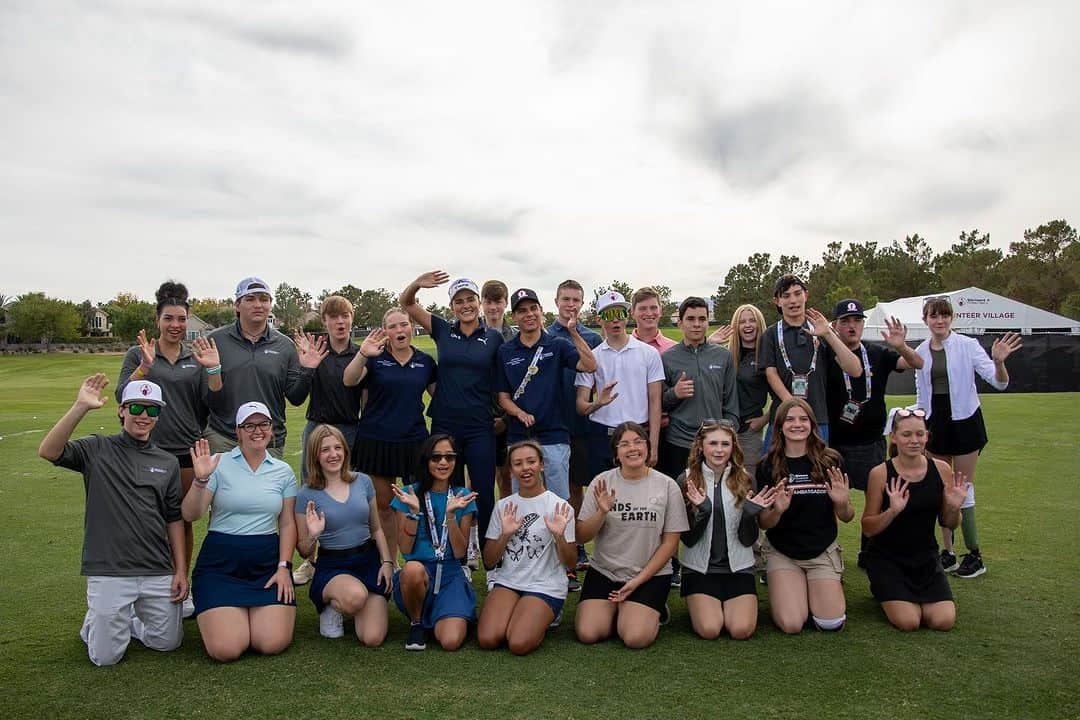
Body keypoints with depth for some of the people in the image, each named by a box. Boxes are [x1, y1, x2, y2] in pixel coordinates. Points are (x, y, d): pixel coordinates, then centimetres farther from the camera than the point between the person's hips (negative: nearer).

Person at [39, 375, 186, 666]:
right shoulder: (97, 449, -2)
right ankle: (95, 622, 36)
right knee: (106, 656, 4)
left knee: (167, 643, 10)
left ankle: (130, 619, 38)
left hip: (158, 573, 3)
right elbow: (48, 452, -21)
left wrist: (181, 570, 5)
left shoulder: (168, 462, 8)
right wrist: (80, 408, -31)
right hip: (108, 573, -3)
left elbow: (174, 518, 10)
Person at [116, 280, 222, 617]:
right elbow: (123, 397, -7)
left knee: (184, 522, 10)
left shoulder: (196, 356, 8)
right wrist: (145, 366, -21)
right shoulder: (138, 354, 3)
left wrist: (213, 369, -14)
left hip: (187, 450, 2)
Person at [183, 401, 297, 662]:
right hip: (220, 563, -2)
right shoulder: (218, 464, -2)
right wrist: (201, 480, -24)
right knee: (225, 650, -14)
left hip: (268, 563, 2)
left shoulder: (283, 471, 7)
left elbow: (287, 523, 7)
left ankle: (263, 609, 21)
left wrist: (284, 567, -3)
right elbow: (190, 515, -8)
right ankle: (223, 613, 20)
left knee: (273, 643, -13)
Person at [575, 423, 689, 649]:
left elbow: (670, 542, -3)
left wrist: (638, 581, -10)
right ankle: (615, 609, 15)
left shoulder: (667, 486, -4)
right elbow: (581, 536, -1)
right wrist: (602, 513, -21)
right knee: (587, 634, -15)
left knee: (636, 638, -20)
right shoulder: (602, 482, -1)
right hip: (604, 571, 2)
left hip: (651, 575, -1)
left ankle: (654, 611, 12)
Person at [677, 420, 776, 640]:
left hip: (738, 567, 1)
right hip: (699, 568, -1)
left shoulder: (744, 480, 0)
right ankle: (700, 605, 14)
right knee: (710, 629, -19)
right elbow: (688, 540, -6)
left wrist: (750, 513, -19)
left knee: (742, 630, -18)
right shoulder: (685, 481, -5)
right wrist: (702, 511, -24)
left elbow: (748, 540, 0)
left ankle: (727, 604, 15)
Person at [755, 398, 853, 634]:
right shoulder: (768, 466, -7)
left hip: (823, 552, 1)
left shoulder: (830, 461, -5)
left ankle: (813, 591, 20)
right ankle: (785, 591, 18)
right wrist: (777, 511, -26)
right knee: (791, 625, -15)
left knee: (831, 623, -12)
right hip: (782, 553, -1)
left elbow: (846, 517, 2)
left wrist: (842, 502, -20)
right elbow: (763, 524, -5)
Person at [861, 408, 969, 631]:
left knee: (944, 621, -11)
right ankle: (883, 591, 16)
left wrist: (954, 508, -17)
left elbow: (949, 524, 5)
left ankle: (913, 597, 22)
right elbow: (867, 528, -11)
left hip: (925, 558, 3)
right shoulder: (880, 473, -14)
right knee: (908, 621, -17)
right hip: (886, 558, -3)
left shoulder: (941, 469, -5)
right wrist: (892, 511, -29)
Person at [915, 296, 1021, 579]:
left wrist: (998, 362, -34)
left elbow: (999, 383, -14)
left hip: (964, 420, -5)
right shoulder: (921, 351, 5)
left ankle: (975, 556, 12)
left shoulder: (967, 345, -9)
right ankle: (947, 552, 20)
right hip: (935, 422, 5)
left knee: (962, 491, -1)